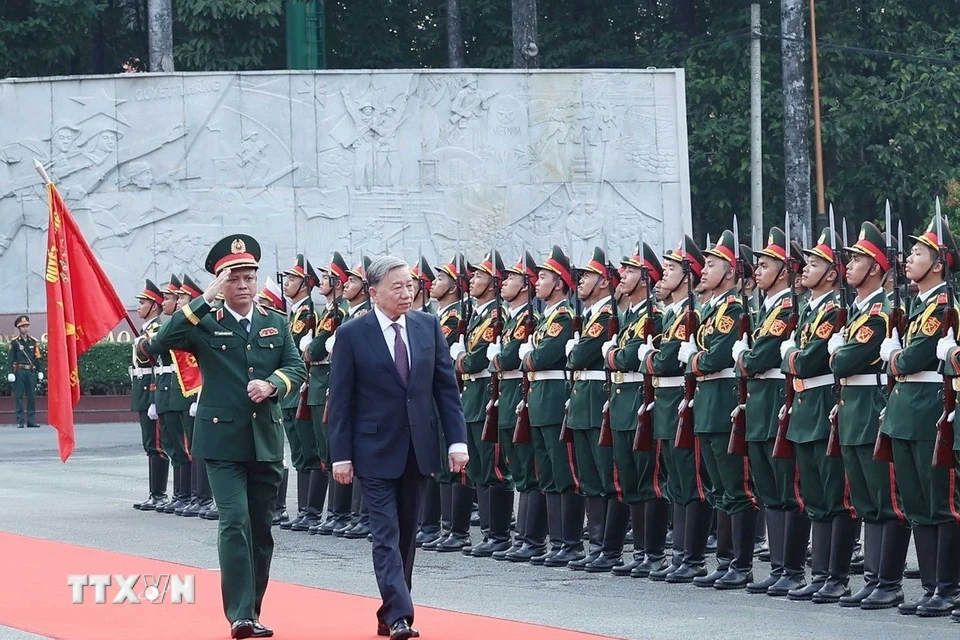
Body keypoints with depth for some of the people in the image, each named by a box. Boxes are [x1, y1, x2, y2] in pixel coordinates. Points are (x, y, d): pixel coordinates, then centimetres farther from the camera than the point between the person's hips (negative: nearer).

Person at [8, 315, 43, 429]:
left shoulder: (34, 342, 10)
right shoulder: (14, 342, 0)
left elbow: (37, 358, 12)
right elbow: (10, 359, -1)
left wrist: (39, 372, 7)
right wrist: (11, 373, -9)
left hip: (31, 372, 3)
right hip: (19, 371, -3)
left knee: (31, 397, 3)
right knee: (19, 397, -1)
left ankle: (31, 420, 7)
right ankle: (20, 421, 1)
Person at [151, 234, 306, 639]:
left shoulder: (276, 324, 12)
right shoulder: (205, 324, 0)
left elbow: (297, 367, 5)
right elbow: (165, 340, -17)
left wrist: (272, 384, -16)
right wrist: (206, 299, -21)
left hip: (266, 441, 4)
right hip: (222, 441, -4)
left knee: (261, 528, 9)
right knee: (235, 523, -14)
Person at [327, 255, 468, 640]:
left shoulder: (428, 326, 4)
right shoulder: (352, 335, -6)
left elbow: (446, 387, 5)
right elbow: (340, 401, -4)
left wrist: (457, 440, -3)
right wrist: (341, 456, -8)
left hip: (418, 448, 4)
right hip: (375, 450, -4)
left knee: (407, 535, 9)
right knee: (386, 535, -9)